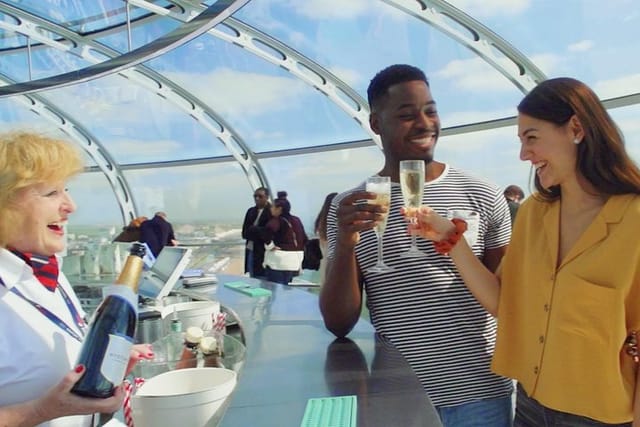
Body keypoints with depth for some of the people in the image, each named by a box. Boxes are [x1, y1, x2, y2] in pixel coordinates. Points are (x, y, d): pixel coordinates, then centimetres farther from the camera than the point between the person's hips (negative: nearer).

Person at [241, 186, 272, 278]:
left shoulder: (272, 211, -8)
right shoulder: (251, 211, 13)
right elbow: (245, 232, 5)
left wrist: (253, 230, -12)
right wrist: (258, 232, -11)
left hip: (264, 252, -7)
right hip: (250, 251, 7)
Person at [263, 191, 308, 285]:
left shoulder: (277, 220, -13)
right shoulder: (296, 220, 10)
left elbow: (269, 229, -34)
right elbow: (304, 238, 17)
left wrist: (269, 245, -22)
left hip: (277, 262, -8)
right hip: (294, 262, 8)